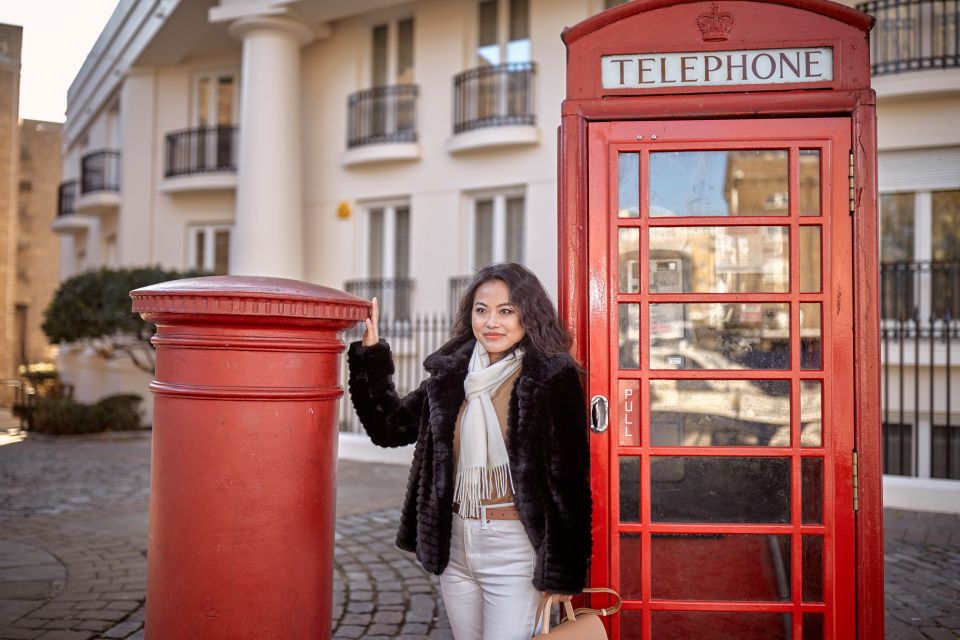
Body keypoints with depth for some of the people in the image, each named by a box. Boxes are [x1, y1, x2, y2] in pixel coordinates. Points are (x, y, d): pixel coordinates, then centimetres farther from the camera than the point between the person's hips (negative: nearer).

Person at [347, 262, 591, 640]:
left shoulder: (553, 379, -11)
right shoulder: (452, 375, 5)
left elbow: (569, 478, -10)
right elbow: (389, 427, 11)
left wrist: (563, 571, -10)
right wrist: (370, 354, 2)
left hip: (515, 551, -5)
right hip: (455, 547, 6)